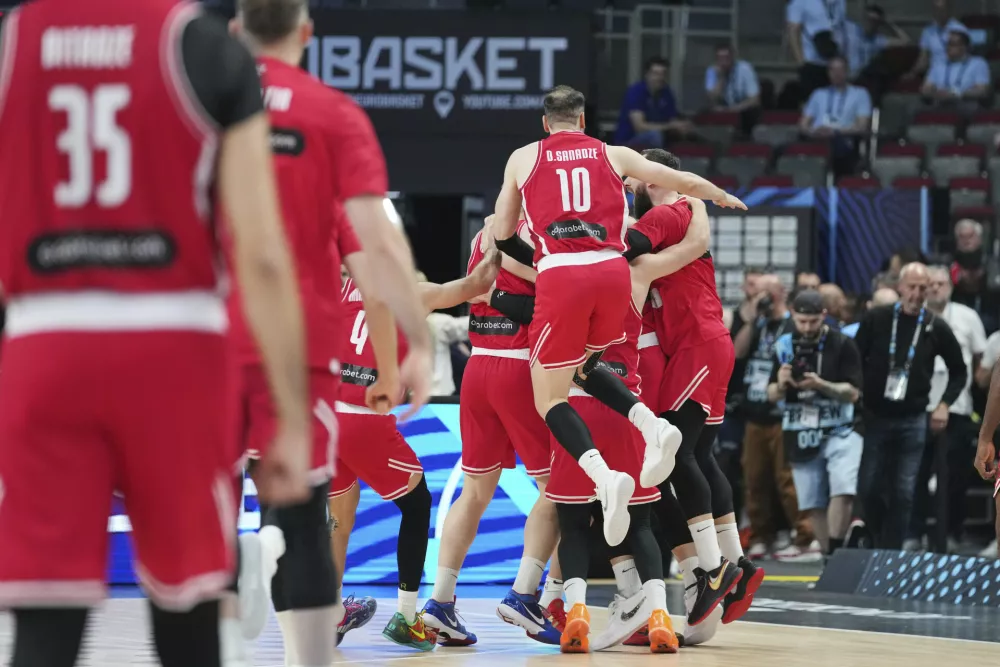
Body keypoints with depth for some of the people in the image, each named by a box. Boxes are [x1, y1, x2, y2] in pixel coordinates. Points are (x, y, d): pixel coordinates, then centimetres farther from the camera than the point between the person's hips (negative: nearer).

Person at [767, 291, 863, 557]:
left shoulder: (842, 345, -5)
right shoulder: (784, 346, 6)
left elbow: (853, 393, -9)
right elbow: (771, 395, 9)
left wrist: (820, 385, -24)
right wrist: (780, 385, -14)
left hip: (839, 432, -4)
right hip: (801, 436, 4)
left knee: (842, 491, -22)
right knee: (813, 505, 5)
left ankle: (835, 553, -17)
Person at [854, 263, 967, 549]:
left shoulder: (936, 328, 2)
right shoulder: (876, 319, -1)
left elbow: (958, 370, 13)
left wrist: (944, 404, 2)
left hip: (912, 421, 0)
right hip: (874, 416, 0)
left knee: (903, 494, -3)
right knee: (868, 488, -3)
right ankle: (880, 540, 20)